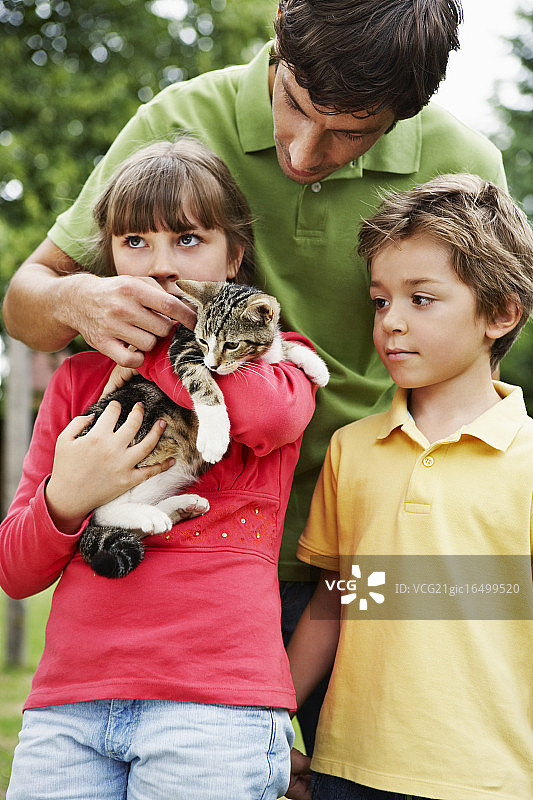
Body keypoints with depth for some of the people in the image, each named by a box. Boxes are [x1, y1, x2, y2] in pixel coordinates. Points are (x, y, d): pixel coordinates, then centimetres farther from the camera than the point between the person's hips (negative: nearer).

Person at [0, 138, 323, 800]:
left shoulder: (271, 354, 11)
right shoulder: (78, 378, 17)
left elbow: (272, 415, -18)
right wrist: (66, 498, -6)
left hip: (215, 700, -3)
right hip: (66, 704, 3)